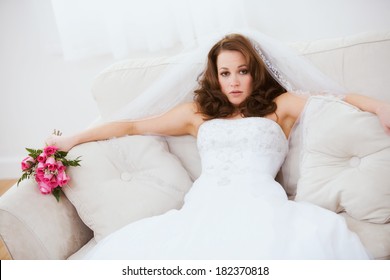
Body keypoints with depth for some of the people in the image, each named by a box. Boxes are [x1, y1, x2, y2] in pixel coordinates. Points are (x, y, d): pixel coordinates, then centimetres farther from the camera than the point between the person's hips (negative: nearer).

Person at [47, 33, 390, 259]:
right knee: (119, 250, -29)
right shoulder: (198, 113, 28)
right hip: (203, 208, 2)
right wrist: (72, 139, 31)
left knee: (322, 234, -39)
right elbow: (133, 126, 29)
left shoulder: (280, 106, 23)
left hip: (258, 203, -1)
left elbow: (337, 100, 14)